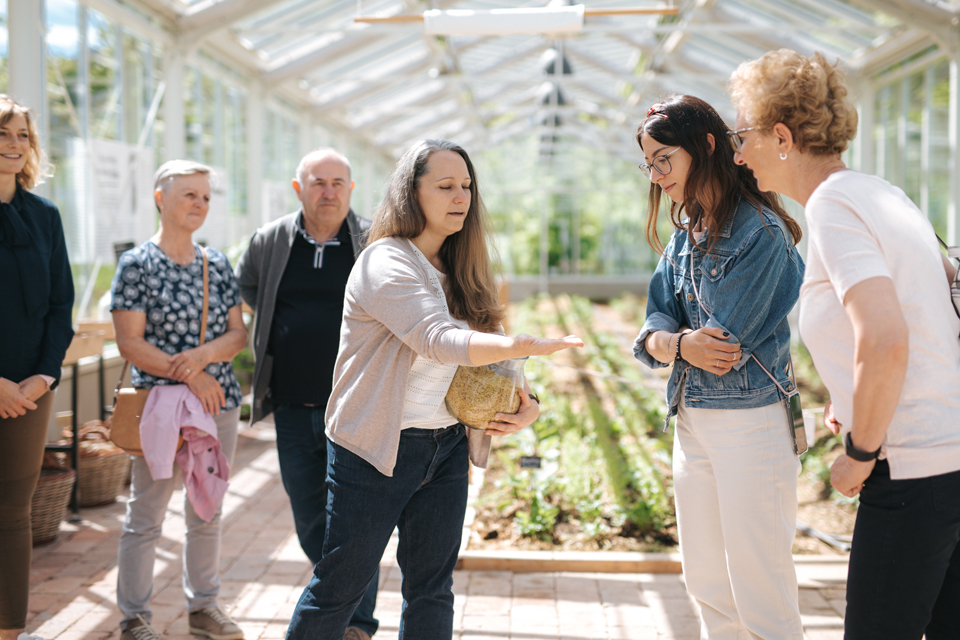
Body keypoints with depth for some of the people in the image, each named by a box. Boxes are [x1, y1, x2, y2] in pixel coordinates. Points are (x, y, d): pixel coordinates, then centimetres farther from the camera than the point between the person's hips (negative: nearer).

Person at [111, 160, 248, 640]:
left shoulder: (218, 264, 9)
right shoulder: (137, 263, -5)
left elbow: (238, 334, 7)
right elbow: (130, 342, -10)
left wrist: (203, 354, -14)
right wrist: (189, 376, -16)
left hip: (218, 402, 5)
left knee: (208, 512, 13)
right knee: (145, 515, 1)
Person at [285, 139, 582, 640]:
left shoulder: (459, 271, 11)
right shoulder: (385, 262, -14)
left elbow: (485, 355, 16)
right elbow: (438, 341, -29)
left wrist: (524, 402, -4)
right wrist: (526, 345, -42)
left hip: (446, 449, 7)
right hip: (376, 450, -7)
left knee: (431, 589, 12)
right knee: (339, 586, 5)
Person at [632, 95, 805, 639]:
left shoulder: (761, 231, -14)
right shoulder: (684, 237, 11)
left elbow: (726, 341, -18)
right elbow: (653, 331, 6)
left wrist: (670, 340, -1)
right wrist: (680, 344, -15)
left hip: (752, 422, -8)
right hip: (692, 421, 8)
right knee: (709, 590, 15)